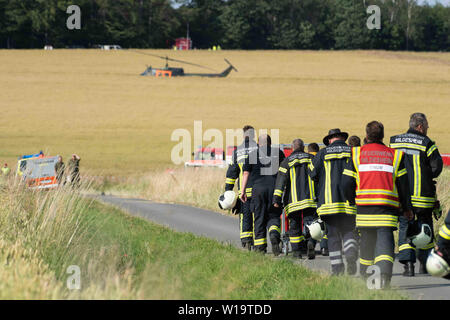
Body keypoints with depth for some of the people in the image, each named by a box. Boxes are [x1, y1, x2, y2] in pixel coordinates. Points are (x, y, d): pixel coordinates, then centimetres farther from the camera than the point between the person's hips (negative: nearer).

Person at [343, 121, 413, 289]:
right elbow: (403, 184, 9)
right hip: (387, 206, -1)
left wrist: (353, 201, 22)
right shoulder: (394, 155, 7)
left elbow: (347, 183, 5)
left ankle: (365, 277, 23)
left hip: (364, 205, 1)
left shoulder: (357, 154, 7)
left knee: (367, 239, 15)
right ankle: (384, 272, -29)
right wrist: (407, 208, 18)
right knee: (385, 237, -6)